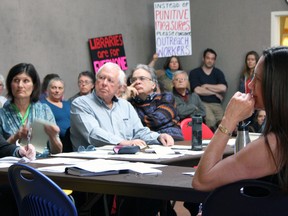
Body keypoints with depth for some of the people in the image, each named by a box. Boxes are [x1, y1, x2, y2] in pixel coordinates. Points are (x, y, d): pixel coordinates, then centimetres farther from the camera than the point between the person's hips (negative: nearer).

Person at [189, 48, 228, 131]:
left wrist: (206, 86, 1)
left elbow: (223, 88, 0)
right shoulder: (194, 73, 9)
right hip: (202, 103, -3)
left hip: (216, 104, 3)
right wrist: (215, 93, 2)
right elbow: (197, 90, -6)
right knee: (211, 120, -35)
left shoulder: (218, 73, 18)